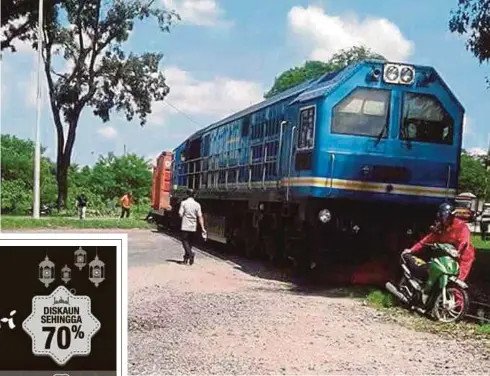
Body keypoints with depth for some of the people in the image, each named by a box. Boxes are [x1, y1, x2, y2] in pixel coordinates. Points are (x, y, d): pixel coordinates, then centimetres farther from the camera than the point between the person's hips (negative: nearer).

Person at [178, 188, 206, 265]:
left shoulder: (183, 203, -5)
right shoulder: (197, 204, 1)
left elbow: (180, 214, -8)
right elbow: (200, 217, -2)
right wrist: (203, 228, -2)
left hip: (185, 226, -3)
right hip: (193, 227, 3)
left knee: (185, 241, 1)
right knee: (190, 243, 14)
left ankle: (191, 254, -22)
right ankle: (186, 258, 19)